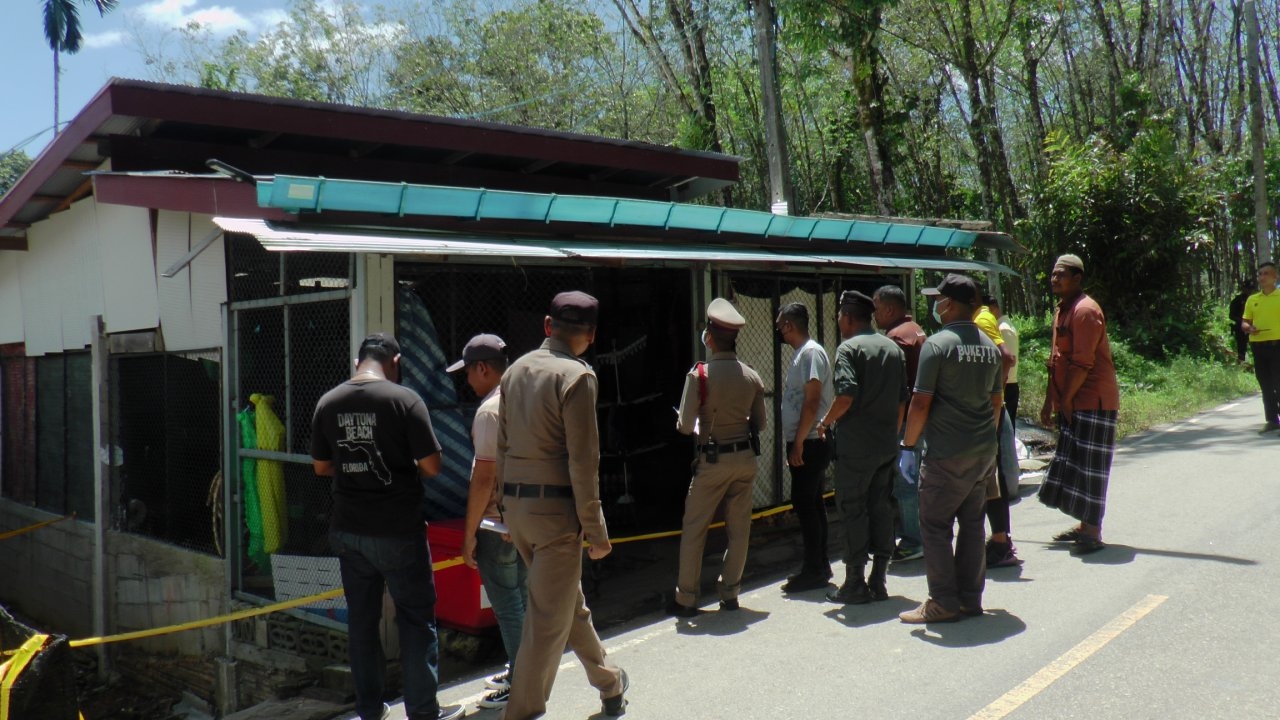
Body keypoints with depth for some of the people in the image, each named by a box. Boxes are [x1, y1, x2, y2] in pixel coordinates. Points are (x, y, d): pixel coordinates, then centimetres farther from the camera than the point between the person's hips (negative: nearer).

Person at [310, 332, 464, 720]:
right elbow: (431, 466, -13)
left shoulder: (328, 403, 2)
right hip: (398, 531, -5)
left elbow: (321, 467, 11)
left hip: (347, 530, 5)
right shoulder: (404, 399, -13)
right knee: (416, 618, 7)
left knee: (361, 618, 14)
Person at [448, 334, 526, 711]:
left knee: (507, 606, 1)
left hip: (498, 525, -9)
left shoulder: (490, 410, -19)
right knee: (522, 599, 18)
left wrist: (469, 534, -14)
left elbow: (483, 479, -21)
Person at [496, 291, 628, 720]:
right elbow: (583, 460, -16)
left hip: (516, 506, 8)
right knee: (548, 619, 2)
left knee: (569, 601, 21)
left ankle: (609, 683, 39)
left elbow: (503, 446, 13)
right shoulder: (577, 376, -12)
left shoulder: (516, 370, 9)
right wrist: (595, 528, -10)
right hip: (555, 507, -8)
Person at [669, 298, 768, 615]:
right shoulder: (752, 377, 0)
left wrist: (681, 420, 8)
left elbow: (686, 426, -14)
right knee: (739, 529, 12)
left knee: (693, 530, 5)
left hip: (713, 460, -4)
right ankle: (730, 594, 20)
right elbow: (760, 425, 7)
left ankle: (686, 599, 10)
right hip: (745, 458, 4)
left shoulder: (700, 374, -14)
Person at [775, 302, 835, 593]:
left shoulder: (811, 352, -14)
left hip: (809, 444, -10)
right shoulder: (801, 353, 17)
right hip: (805, 444, 10)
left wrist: (798, 443, -20)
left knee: (805, 504, -6)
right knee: (812, 504, 13)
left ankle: (814, 570, 0)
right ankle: (819, 566, 20)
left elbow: (812, 402, -20)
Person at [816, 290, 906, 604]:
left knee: (853, 510, 0)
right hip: (887, 445, 7)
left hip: (856, 445, -7)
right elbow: (903, 399, 14)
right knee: (881, 508, 11)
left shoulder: (849, 348, -10)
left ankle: (855, 584, 3)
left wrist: (826, 422, -7)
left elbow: (847, 395, -22)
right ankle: (878, 581, 15)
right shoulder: (894, 349, 12)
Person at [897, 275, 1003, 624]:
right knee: (972, 523, 13)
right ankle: (971, 598, 19)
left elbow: (921, 403, -15)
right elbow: (996, 402, 16)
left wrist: (908, 445, -7)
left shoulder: (938, 343, -13)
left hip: (946, 453, -7)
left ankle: (944, 603, 3)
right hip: (984, 451, 7)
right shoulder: (990, 347, 10)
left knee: (935, 526, 1)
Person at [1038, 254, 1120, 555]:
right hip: (1072, 403, 10)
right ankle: (1085, 525, 25)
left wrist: (1065, 400, -17)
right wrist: (1050, 403, 18)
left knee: (1089, 465, -6)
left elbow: (1082, 363, -21)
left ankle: (1093, 533, -1)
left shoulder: (1085, 310, -15)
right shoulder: (1061, 310, 16)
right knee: (1073, 462, 14)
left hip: (1092, 402, -10)